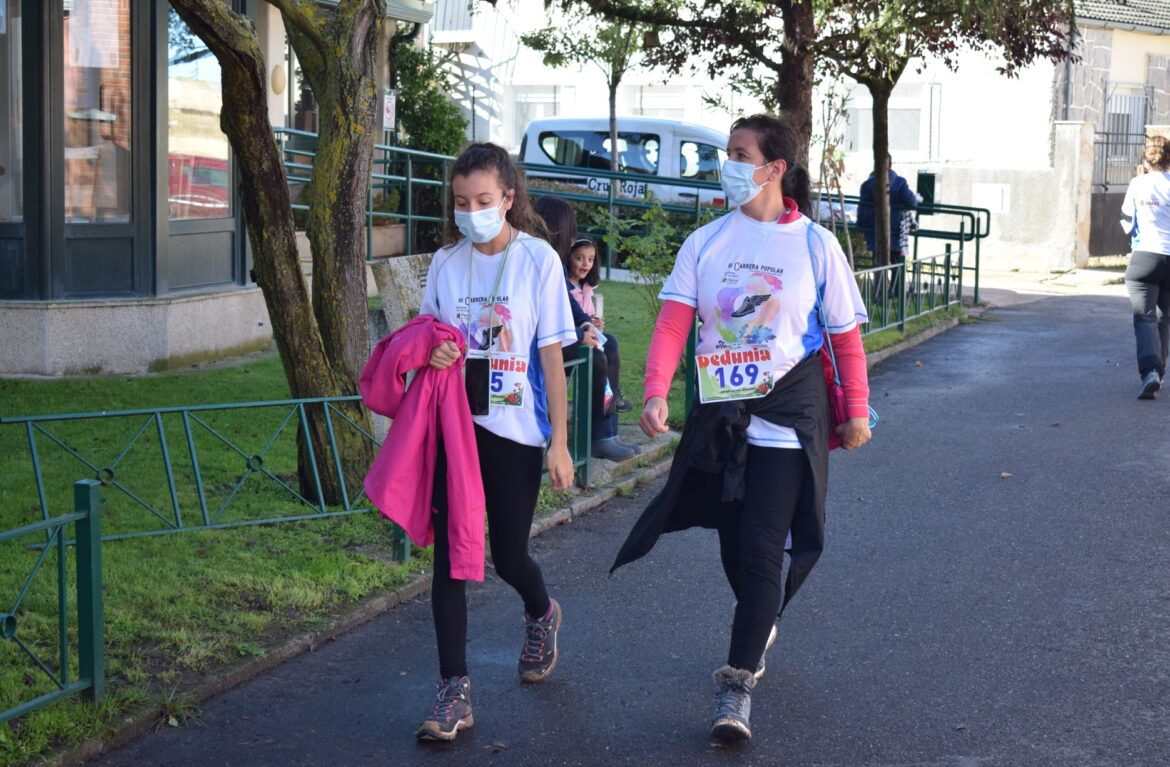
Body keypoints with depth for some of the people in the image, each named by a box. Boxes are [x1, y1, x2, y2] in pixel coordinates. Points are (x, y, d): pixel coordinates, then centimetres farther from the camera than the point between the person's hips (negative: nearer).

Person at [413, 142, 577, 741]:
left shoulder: (538, 260, -6)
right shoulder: (446, 262, 4)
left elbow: (551, 355, -5)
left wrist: (559, 442, -8)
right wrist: (431, 353, -9)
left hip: (515, 431, -3)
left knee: (509, 557, 5)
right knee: (449, 556, -2)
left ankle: (541, 615, 41)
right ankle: (454, 691, 3)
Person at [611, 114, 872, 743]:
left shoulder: (815, 245, -4)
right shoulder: (705, 243, 2)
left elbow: (845, 336, 3)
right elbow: (673, 321, -7)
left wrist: (857, 412, 4)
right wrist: (656, 393, -21)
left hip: (787, 417, -3)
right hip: (720, 415, 3)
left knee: (760, 547, -9)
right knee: (732, 543, 15)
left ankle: (737, 685, -3)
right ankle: (759, 626, 44)